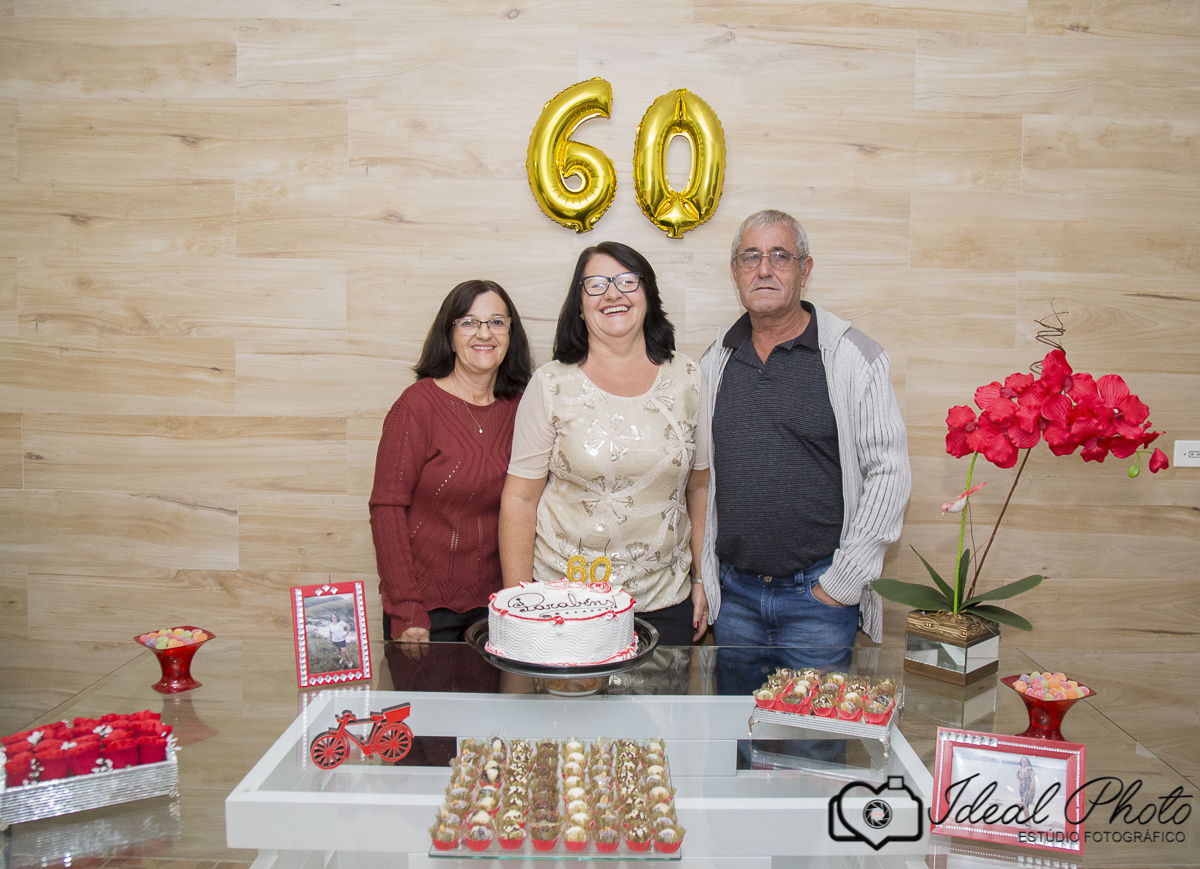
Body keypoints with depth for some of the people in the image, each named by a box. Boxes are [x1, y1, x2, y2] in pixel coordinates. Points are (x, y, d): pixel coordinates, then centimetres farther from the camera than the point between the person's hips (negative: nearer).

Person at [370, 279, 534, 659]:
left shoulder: (519, 407, 3)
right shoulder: (419, 403, -11)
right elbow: (386, 507, -12)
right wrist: (406, 611, -16)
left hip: (495, 603, 4)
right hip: (425, 605, -4)